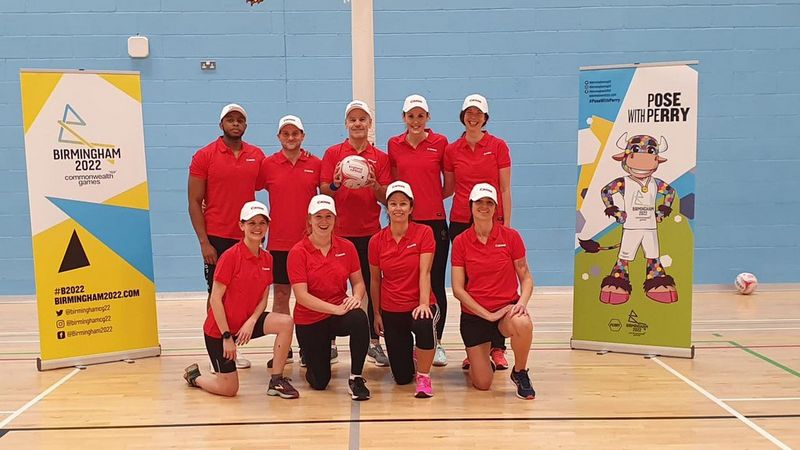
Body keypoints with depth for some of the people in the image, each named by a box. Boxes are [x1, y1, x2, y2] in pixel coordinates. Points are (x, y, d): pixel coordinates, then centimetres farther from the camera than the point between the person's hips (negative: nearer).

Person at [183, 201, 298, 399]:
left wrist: (251, 322, -16)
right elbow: (215, 298, -19)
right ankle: (194, 375, 32)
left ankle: (276, 381, -7)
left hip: (247, 322, 5)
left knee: (286, 322, -21)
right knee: (229, 389, 0)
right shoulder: (230, 256, -20)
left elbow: (263, 298, 3)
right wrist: (227, 336, -18)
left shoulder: (267, 258, -1)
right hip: (219, 328, -5)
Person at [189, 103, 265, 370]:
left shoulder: (257, 156, 6)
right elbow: (194, 203, -4)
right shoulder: (204, 156, -3)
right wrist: (204, 242, -10)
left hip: (247, 238, 3)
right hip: (217, 239, -3)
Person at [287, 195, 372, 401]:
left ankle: (356, 379, -18)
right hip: (309, 320, -1)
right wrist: (335, 309, -27)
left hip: (340, 312, 2)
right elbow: (301, 295, -18)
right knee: (319, 382, 4)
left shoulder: (346, 247, -3)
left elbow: (358, 282, 4)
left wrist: (356, 297, -20)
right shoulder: (298, 252, -12)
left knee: (360, 318, -36)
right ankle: (310, 355, 40)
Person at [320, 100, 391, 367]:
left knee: (373, 287, 3)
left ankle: (374, 342, 12)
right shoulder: (333, 153, 5)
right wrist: (336, 184, -20)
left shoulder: (381, 157, 8)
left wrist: (374, 185, -15)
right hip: (338, 232, -1)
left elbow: (387, 199, 4)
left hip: (370, 232, 1)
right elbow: (323, 192, 1)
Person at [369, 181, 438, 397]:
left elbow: (424, 272, -16)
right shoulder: (377, 241, -2)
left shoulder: (424, 233, -9)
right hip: (391, 310, 3)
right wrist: (376, 314, 8)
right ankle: (411, 352, 42)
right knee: (402, 377, 4)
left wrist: (423, 303, -29)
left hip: (419, 306, -2)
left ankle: (423, 376, -13)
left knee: (424, 324, -41)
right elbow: (375, 280, 7)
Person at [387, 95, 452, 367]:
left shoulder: (440, 143, 2)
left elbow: (450, 186, 7)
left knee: (435, 283, 3)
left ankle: (437, 344, 15)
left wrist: (430, 198, -1)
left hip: (434, 221, -1)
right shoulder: (394, 145, 7)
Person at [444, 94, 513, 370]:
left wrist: (506, 223, -4)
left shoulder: (498, 146, 2)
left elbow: (505, 189, 0)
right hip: (461, 222, 2)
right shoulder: (451, 150, 7)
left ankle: (497, 348, 7)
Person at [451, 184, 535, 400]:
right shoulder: (460, 242, -4)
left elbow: (525, 277, 2)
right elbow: (457, 289, -6)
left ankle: (520, 373, -6)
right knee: (482, 384, -4)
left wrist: (522, 302, -18)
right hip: (473, 314, 0)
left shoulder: (511, 236, -4)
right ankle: (480, 361, 35)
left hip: (507, 309, 0)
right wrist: (487, 314, -15)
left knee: (523, 325, -38)